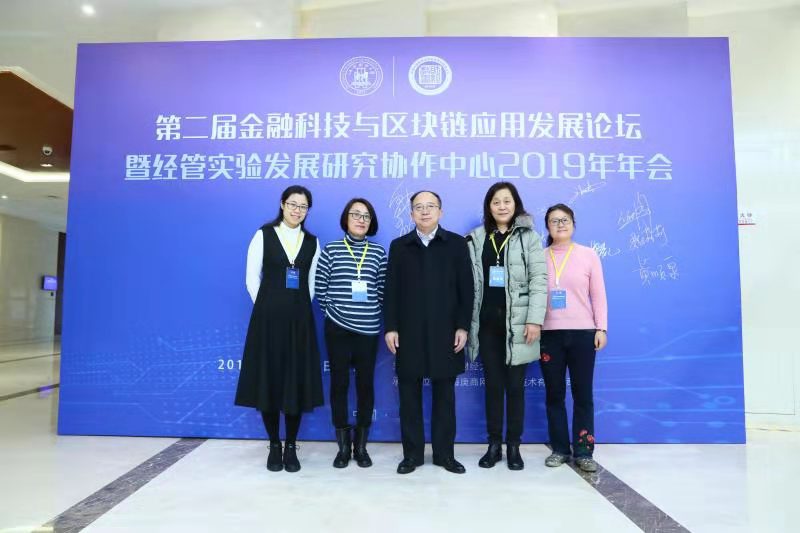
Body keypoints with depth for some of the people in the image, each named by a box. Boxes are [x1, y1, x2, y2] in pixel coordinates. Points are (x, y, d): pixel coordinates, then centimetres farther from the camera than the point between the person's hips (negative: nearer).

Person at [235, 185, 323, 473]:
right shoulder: (264, 235, 1)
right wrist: (268, 309, 2)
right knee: (269, 380, 4)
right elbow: (252, 278, 0)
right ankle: (274, 446, 20)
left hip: (300, 320, 2)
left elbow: (312, 283, 12)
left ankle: (291, 447, 19)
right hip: (267, 317, -2)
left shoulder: (312, 242, 8)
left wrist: (297, 308, 6)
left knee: (297, 382, 4)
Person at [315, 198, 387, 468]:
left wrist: (372, 313, 3)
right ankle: (343, 446, 19)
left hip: (369, 329, 1)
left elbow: (383, 290, 7)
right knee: (339, 383, 5)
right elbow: (320, 288, 2)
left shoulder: (378, 252, 3)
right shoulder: (330, 250, 0)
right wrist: (332, 311, 1)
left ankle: (361, 446, 21)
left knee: (365, 384, 7)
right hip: (337, 328, -1)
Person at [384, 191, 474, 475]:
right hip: (409, 333, 1)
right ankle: (412, 453, 18)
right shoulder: (399, 246, 8)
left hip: (445, 332, 0)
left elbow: (466, 288, 2)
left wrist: (463, 326, -5)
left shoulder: (457, 244, 5)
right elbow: (391, 290, 5)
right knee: (409, 395, 6)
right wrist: (390, 327, -2)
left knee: (444, 394, 8)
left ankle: (444, 453, 20)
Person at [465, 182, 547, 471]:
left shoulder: (529, 237, 2)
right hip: (487, 321, 2)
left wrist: (535, 319, -14)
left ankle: (513, 446, 18)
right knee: (493, 384, 9)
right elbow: (469, 282, 4)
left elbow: (539, 280, -5)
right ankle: (494, 444, 20)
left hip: (517, 322, -2)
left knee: (515, 385, 5)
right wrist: (467, 322, -1)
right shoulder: (476, 239, 8)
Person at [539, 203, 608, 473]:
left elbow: (598, 295, 4)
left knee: (583, 394, 2)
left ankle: (583, 451, 12)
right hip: (549, 334, 1)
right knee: (554, 394, 7)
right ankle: (560, 448, 18)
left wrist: (601, 329, -3)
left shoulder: (588, 255, 4)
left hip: (582, 332, -1)